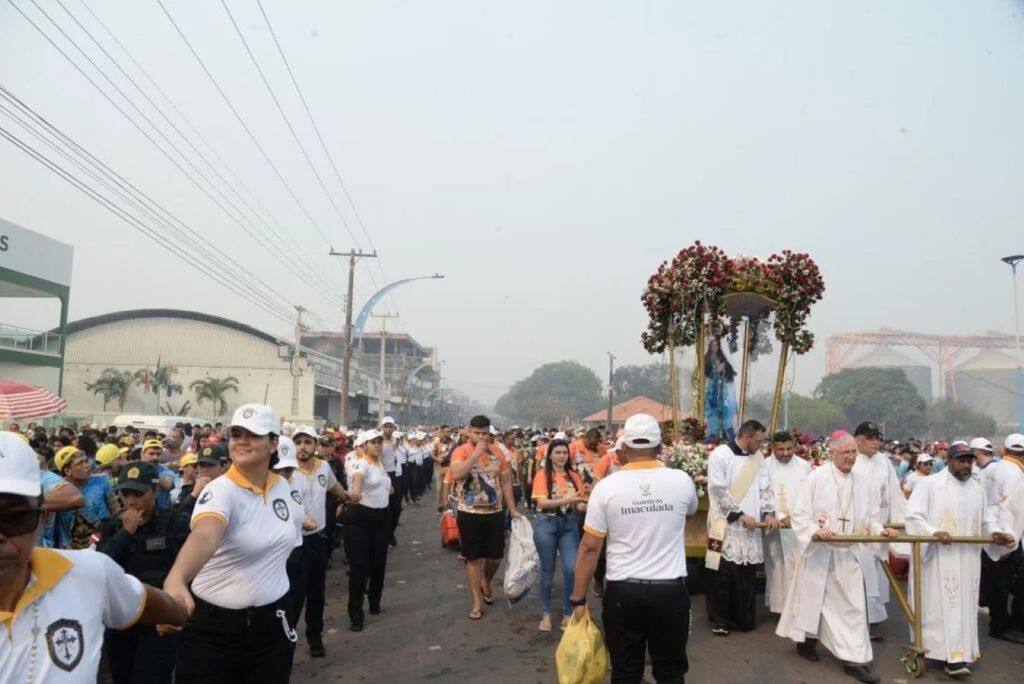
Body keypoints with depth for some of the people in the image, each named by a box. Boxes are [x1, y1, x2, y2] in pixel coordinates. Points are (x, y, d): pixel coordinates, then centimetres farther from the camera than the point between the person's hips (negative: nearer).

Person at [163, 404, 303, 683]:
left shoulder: (283, 486, 0)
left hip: (272, 621, 5)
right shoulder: (220, 491, -18)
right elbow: (203, 537, -40)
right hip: (214, 626, -4)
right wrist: (175, 580, -57)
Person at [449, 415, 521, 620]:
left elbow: (506, 481, 7)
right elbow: (456, 474, -28)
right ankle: (477, 603, 18)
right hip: (469, 514, -3)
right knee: (473, 558, 6)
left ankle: (486, 584, 42)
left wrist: (513, 510, 4)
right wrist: (476, 453, -26)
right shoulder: (461, 451, -9)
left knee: (495, 556, 11)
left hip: (495, 513, 3)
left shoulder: (497, 452, 1)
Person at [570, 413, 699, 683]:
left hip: (623, 592, -1)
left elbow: (590, 547, -7)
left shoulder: (606, 487, -9)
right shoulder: (682, 481, -4)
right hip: (671, 591, 1)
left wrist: (578, 599, 3)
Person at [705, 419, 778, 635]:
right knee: (722, 574, -1)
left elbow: (765, 487, 10)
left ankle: (742, 618, 19)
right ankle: (719, 619, 12)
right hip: (725, 523, -5)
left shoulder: (757, 457, 11)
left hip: (750, 524, 5)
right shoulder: (720, 454, -9)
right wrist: (740, 514, -14)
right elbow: (719, 490, -14)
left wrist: (769, 512, -6)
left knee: (746, 574, 7)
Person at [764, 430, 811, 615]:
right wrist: (780, 517, -17)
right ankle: (780, 605, 12)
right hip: (776, 526, -2)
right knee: (779, 568, 3)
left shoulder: (804, 466, 4)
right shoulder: (765, 467, -6)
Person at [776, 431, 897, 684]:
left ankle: (854, 659, 7)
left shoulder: (863, 483, 5)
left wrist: (880, 530, -11)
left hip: (850, 554, 3)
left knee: (853, 605, 1)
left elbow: (871, 516, 8)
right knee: (812, 599, 11)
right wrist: (815, 531, -24)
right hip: (819, 552, -3)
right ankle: (806, 640, 32)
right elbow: (799, 514, -10)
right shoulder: (816, 477, -9)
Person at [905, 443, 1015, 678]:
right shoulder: (929, 484, -6)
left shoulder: (977, 489, 11)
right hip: (938, 558, -5)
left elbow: (987, 518, 17)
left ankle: (955, 656, 14)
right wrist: (933, 532, -26)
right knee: (943, 606, -3)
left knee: (965, 605, 6)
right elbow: (913, 516, -12)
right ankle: (954, 655, 1)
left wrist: (995, 531, -3)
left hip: (968, 560, 5)